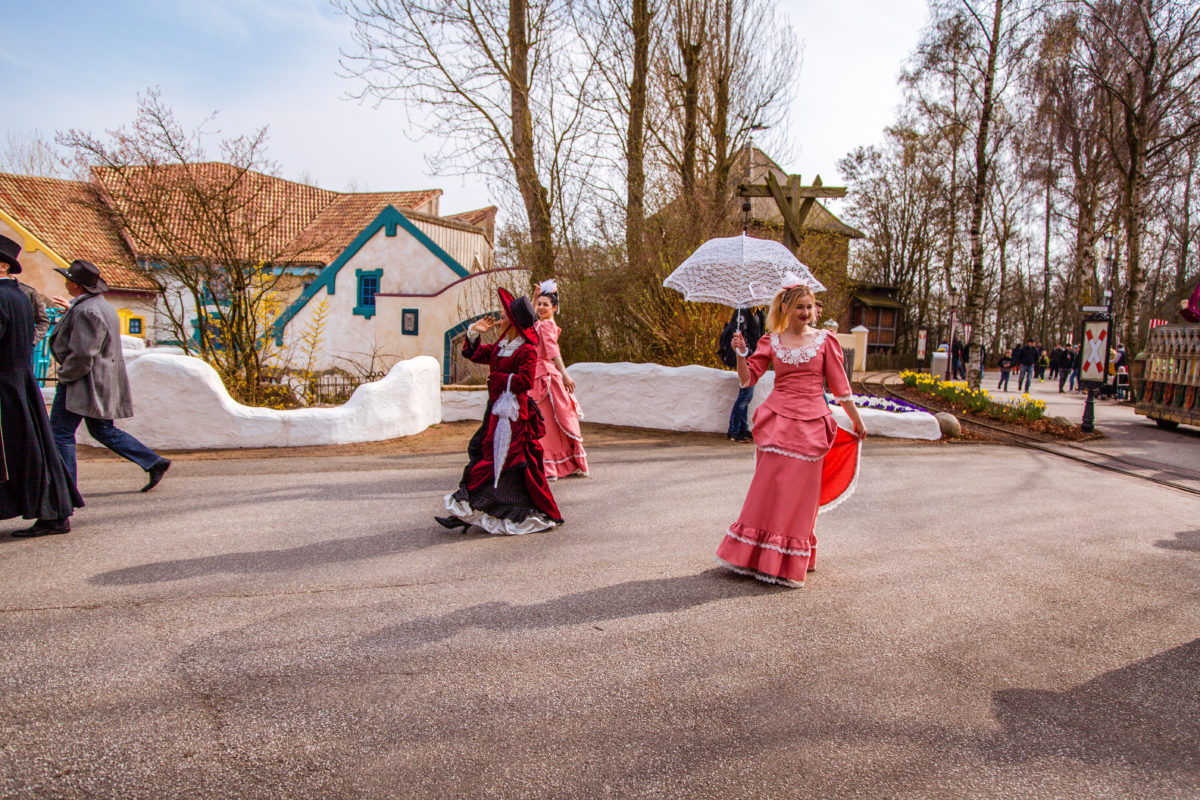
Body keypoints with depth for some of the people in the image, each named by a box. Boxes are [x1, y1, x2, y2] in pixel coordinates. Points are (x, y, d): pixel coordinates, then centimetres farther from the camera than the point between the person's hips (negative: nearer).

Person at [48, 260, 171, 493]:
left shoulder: (86, 312, -21)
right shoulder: (98, 303, 11)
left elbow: (82, 354, -25)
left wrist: (65, 376, -11)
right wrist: (72, 309, 37)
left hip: (84, 380, -10)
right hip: (101, 382, 10)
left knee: (61, 433, -3)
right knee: (102, 430, 16)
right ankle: (154, 463, 13)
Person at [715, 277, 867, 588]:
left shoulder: (824, 341, 4)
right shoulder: (771, 341, 7)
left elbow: (840, 386, 7)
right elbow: (747, 379, 4)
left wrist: (858, 423, 10)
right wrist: (740, 354, -13)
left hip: (810, 424, -1)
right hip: (777, 420, 1)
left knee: (798, 492, 2)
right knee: (769, 488, 1)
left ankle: (790, 563, 15)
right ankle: (758, 555, 15)